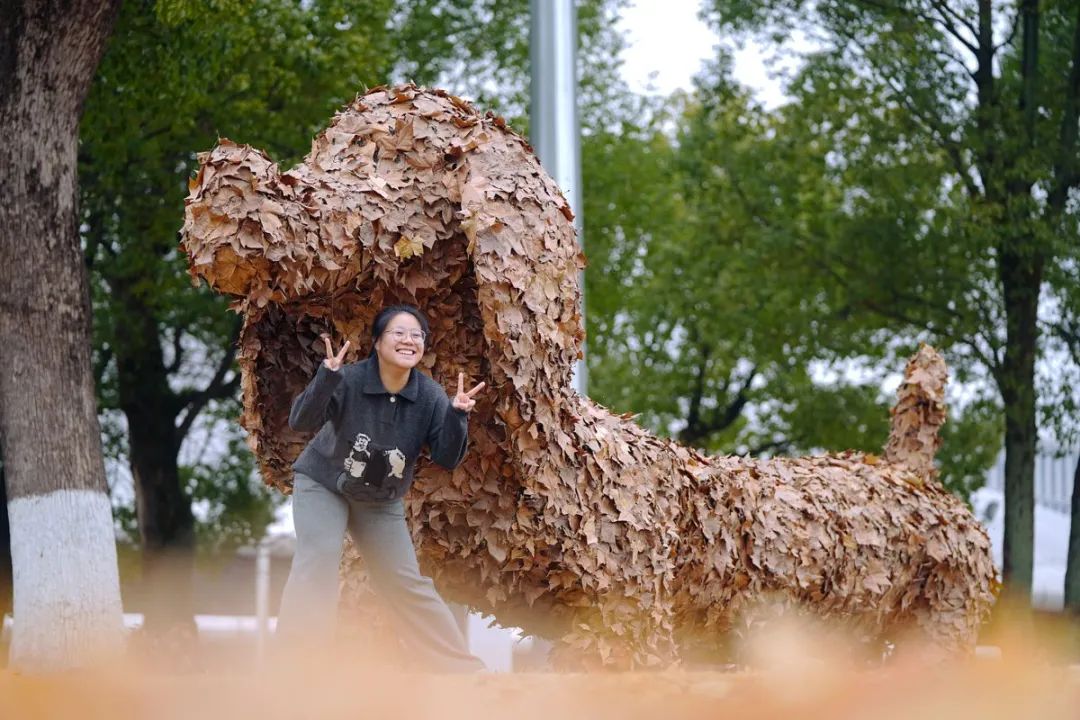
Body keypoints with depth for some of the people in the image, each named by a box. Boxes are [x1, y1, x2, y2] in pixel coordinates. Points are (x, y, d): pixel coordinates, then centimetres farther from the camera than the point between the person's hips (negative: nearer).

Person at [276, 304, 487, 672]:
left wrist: (457, 416, -35)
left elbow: (447, 459, -17)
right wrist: (327, 377, -51)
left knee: (406, 583, 6)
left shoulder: (430, 396, -16)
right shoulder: (349, 379, -26)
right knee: (319, 560, -26)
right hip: (323, 485, -3)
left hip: (381, 501, 3)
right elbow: (301, 421, -35)